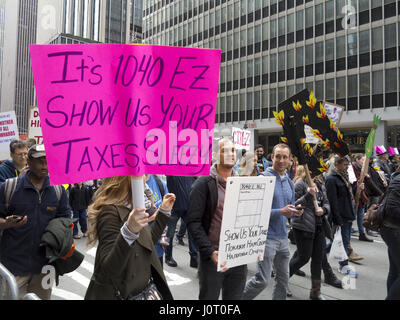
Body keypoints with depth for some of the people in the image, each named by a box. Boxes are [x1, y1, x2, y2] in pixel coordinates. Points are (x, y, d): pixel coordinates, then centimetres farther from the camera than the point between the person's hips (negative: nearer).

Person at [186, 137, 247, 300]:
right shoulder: (204, 183, -8)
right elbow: (193, 221, -13)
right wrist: (210, 252, -21)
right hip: (213, 258, -4)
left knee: (235, 296, 17)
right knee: (209, 296, 12)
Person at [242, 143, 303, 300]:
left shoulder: (290, 183, 11)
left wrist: (295, 211, -1)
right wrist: (280, 212, -23)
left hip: (283, 237, 7)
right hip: (267, 236, -7)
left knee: (283, 278, 15)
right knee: (262, 280, -3)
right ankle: (239, 297, 18)